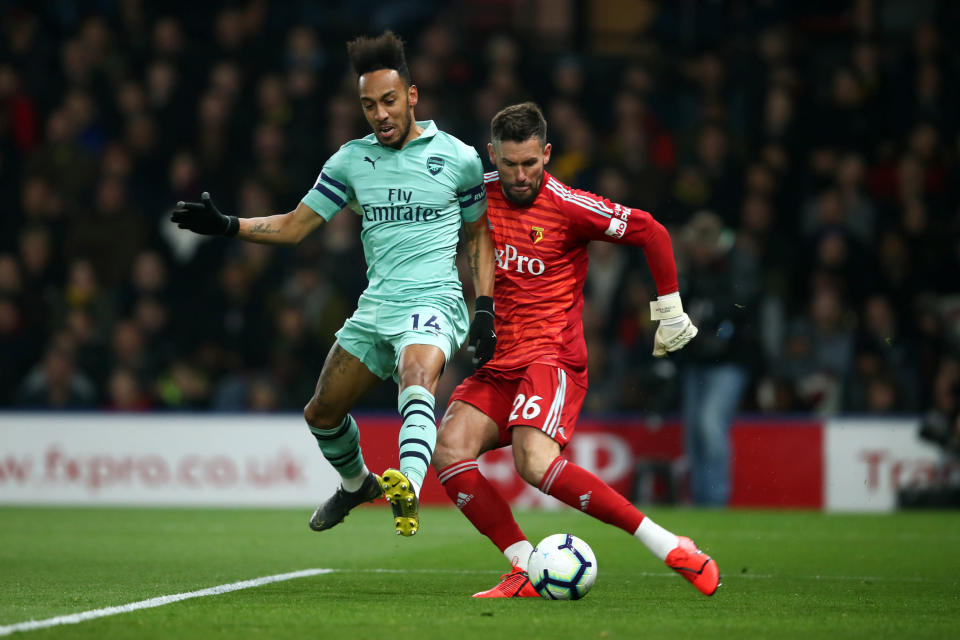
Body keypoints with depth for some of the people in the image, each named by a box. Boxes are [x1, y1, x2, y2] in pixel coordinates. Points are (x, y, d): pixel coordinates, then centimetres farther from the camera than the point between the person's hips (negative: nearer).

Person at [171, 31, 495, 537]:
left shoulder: (457, 158, 0)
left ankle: (408, 489, -60)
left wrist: (486, 310, 2)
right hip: (375, 306, 6)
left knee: (417, 378, -37)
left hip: (432, 303, -6)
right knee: (321, 413, 14)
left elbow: (479, 233, 11)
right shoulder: (352, 160, 8)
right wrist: (225, 226, -4)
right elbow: (294, 225, 11)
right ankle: (356, 482, 46)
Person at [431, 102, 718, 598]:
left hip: (551, 356, -6)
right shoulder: (480, 194, 7)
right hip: (499, 364, 6)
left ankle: (666, 546, -27)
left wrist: (670, 309, 0)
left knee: (536, 463, -30)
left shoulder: (566, 206, -9)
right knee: (449, 450, -18)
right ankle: (525, 570, -17)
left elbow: (650, 232, -4)